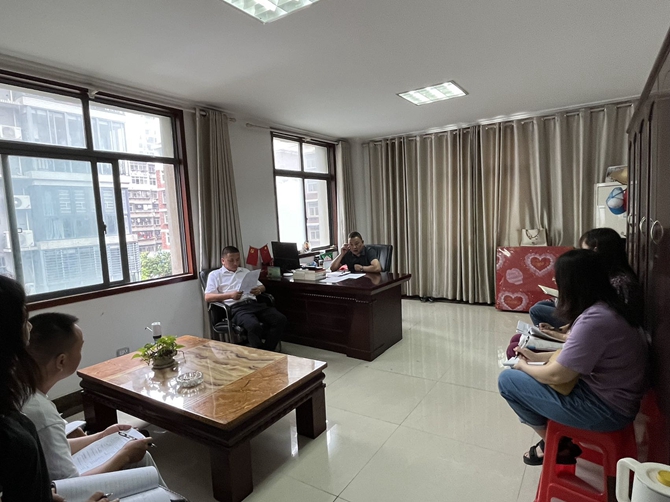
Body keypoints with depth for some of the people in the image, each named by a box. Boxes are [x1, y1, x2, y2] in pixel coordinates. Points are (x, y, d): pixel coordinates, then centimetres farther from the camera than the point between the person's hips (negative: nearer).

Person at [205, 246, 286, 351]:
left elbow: (262, 286, 28)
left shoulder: (245, 271, 28)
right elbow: (207, 297, 1)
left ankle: (267, 350, -12)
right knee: (254, 326, -37)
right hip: (236, 307, -5)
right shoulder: (215, 274, 14)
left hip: (253, 303, 5)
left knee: (281, 319, -20)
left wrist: (258, 290, 1)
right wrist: (230, 295, -13)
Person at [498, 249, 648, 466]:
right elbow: (574, 355, 13)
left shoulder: (594, 320, -29)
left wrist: (524, 367, -4)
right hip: (608, 394, 10)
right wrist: (536, 357, 12)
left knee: (507, 380, -7)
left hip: (605, 408, -9)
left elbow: (557, 375, -22)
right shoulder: (607, 307, 2)